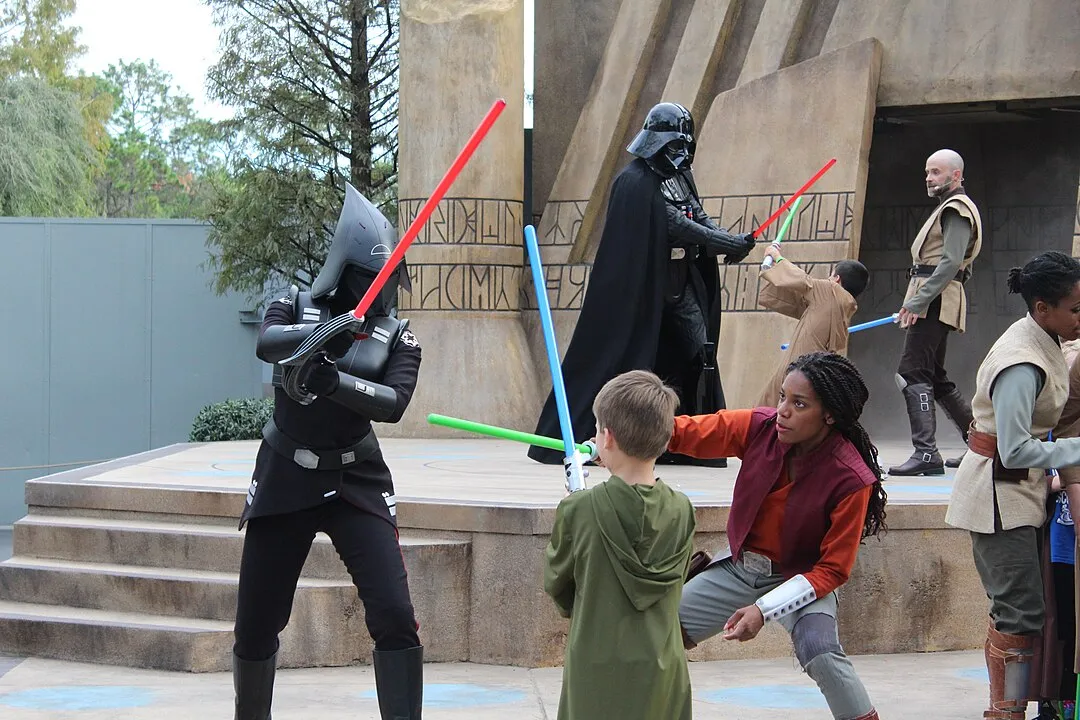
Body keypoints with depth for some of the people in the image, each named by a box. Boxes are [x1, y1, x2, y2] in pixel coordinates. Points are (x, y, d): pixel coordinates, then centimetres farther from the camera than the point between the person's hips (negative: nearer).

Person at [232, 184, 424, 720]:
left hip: (356, 482, 0)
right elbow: (266, 344, -23)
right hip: (284, 480, 1)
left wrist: (336, 381, -34)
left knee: (394, 616, -14)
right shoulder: (296, 308, 0)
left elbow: (393, 404, -17)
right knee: (256, 624, 7)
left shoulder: (396, 337, -1)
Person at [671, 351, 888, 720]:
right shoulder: (760, 427, -16)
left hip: (801, 579, -5)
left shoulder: (852, 480, -26)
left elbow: (832, 570, -19)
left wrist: (765, 609, -28)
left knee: (819, 650, -33)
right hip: (739, 567, 5)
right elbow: (688, 431, -11)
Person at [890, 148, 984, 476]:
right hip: (933, 304, 11)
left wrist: (918, 301, -23)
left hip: (936, 302, -11)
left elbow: (950, 263, -20)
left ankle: (926, 453, -21)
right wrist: (915, 301, 18)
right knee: (934, 377, 16)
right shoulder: (949, 208, 24)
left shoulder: (957, 209, -9)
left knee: (912, 373, -16)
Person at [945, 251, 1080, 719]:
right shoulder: (1022, 364, -25)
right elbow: (1015, 451, -27)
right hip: (1000, 492, -9)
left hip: (1022, 488, 9)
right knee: (1022, 611, -8)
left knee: (1015, 608, 13)